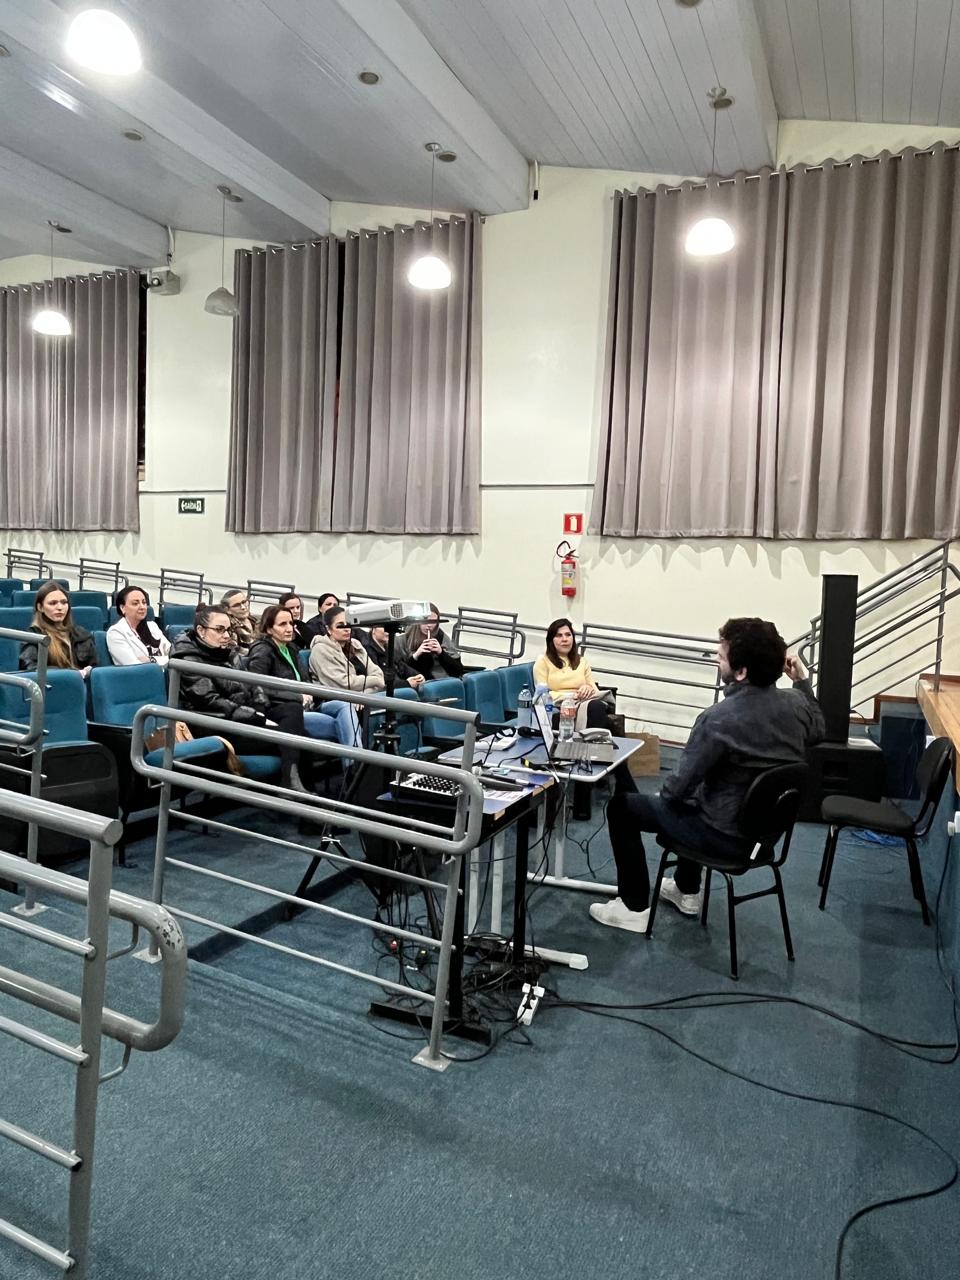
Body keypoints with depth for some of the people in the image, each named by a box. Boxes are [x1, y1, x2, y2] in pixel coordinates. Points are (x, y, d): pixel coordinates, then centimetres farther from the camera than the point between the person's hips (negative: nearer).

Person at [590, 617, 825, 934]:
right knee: (696, 796, 37)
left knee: (621, 806, 7)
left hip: (727, 836, -7)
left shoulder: (719, 719, -31)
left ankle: (634, 908, 15)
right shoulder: (795, 703, -10)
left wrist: (663, 794, 0)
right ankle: (686, 891, 46)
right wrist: (803, 680, 11)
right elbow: (817, 731, 16)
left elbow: (678, 786, -22)